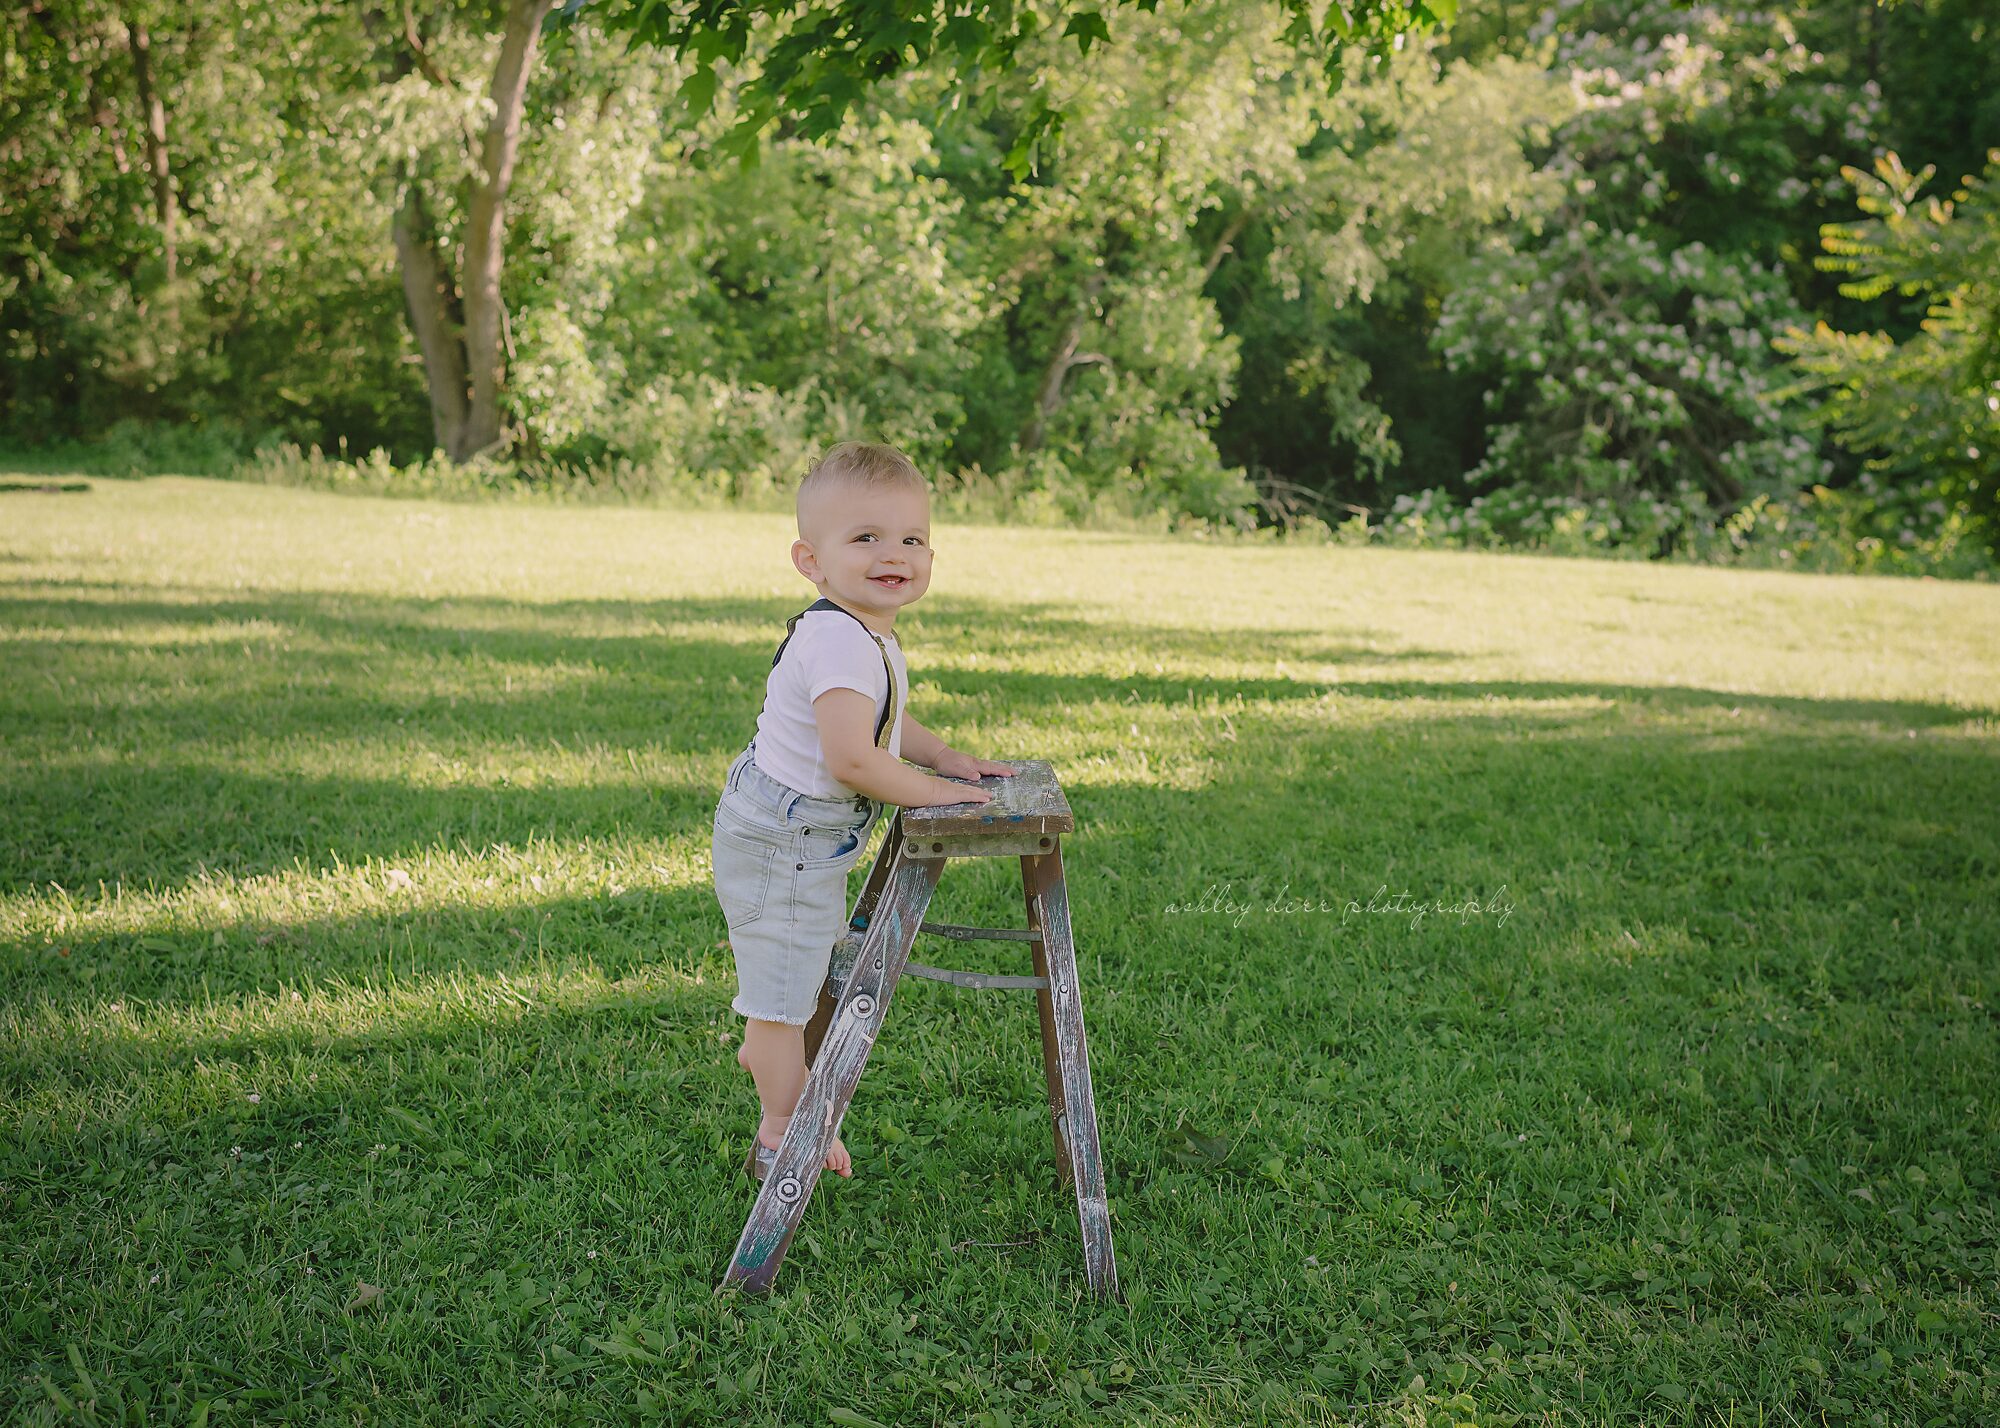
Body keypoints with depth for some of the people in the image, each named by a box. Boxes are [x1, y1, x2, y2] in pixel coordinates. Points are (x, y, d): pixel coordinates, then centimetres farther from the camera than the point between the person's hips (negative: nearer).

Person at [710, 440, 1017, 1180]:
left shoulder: (868, 635, 6)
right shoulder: (841, 640, -28)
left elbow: (885, 721, 24)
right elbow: (851, 759, -34)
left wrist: (946, 757, 10)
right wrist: (930, 790, -20)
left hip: (806, 839, 10)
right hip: (781, 841, -10)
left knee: (806, 974, 27)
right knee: (784, 991, 3)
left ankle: (767, 1053, 49)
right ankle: (784, 1138, 18)